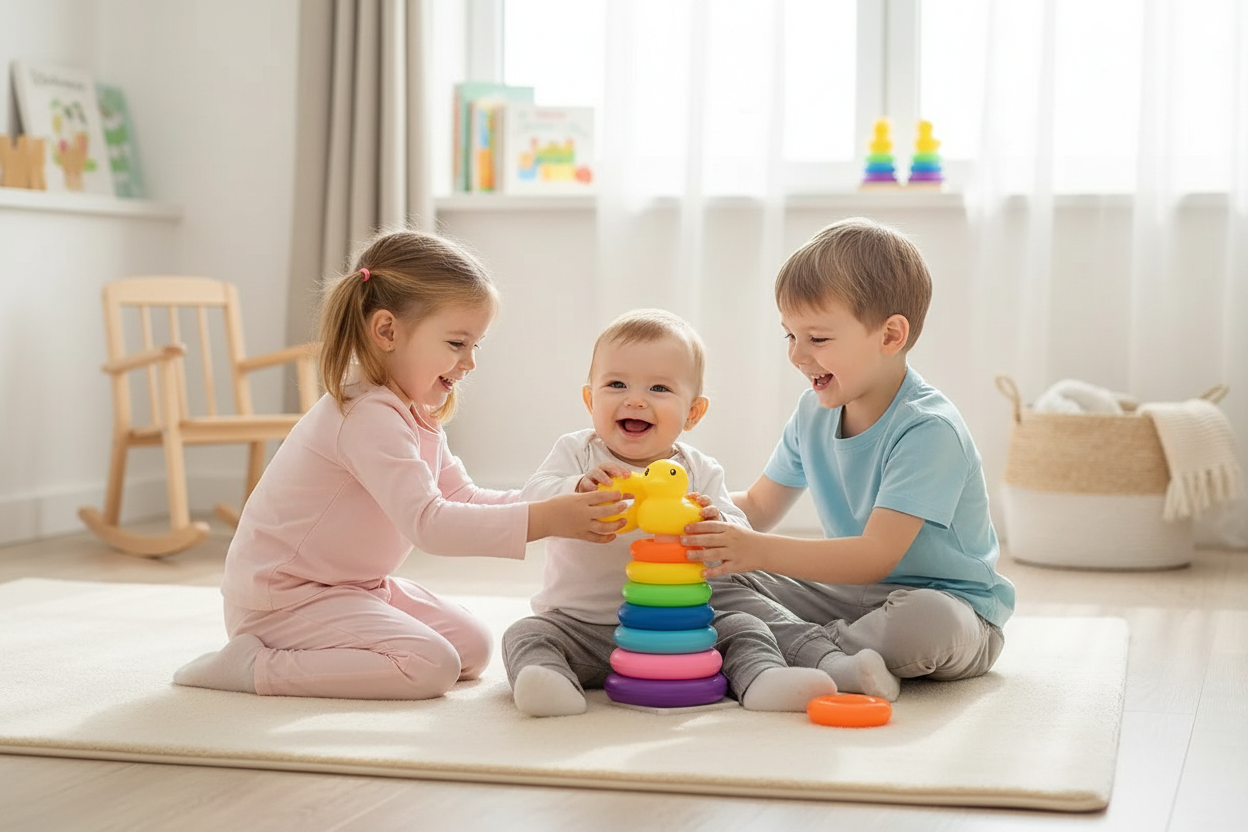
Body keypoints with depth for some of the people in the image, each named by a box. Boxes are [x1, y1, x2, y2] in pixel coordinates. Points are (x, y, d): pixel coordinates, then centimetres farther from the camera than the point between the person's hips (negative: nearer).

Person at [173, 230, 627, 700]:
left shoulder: (413, 412, 10)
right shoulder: (370, 417, -26)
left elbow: (462, 497, 8)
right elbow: (428, 523, -35)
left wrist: (560, 506, -7)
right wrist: (542, 520, -38)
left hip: (354, 587, 11)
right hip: (284, 598, -11)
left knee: (473, 647, 7)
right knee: (431, 666, -22)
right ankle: (257, 667, -15)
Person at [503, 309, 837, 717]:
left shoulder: (700, 473, 0)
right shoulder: (575, 453, -2)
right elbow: (534, 500, -19)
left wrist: (717, 526, -34)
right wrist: (578, 489, -41)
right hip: (579, 625, -1)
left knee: (742, 629, -12)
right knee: (525, 635, -24)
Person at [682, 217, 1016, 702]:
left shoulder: (928, 430, -23)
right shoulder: (813, 413, 4)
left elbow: (878, 556, -32)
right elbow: (758, 507, 15)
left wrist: (760, 551, -40)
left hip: (949, 602, -7)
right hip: (851, 593, 7)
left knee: (925, 620, -42)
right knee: (715, 581, -10)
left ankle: (797, 647, -18)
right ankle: (828, 659, -29)